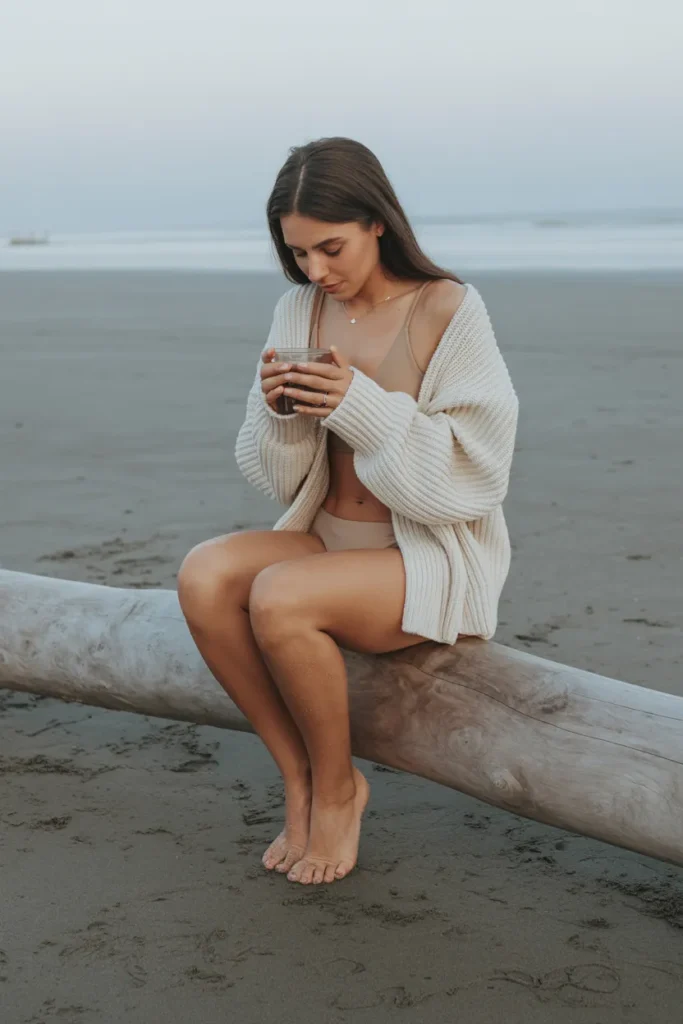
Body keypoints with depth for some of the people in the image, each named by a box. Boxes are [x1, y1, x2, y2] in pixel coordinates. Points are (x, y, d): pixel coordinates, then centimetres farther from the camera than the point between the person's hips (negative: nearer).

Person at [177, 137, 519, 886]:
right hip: (329, 541, 5)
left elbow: (474, 468, -15)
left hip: (438, 557, -5)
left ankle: (337, 787, -4)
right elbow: (280, 479, 5)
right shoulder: (299, 311, 2)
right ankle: (300, 777, -6)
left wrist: (364, 407, -26)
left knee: (278, 597, -31)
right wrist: (278, 411, -17)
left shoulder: (448, 310, -12)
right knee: (203, 575, -23)